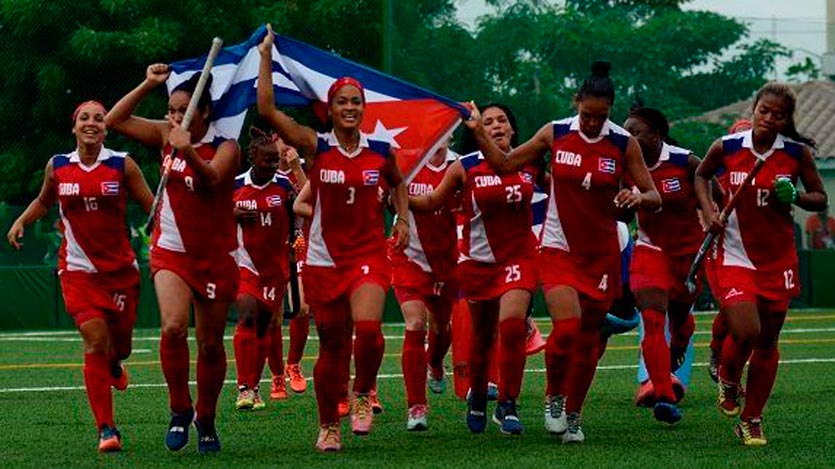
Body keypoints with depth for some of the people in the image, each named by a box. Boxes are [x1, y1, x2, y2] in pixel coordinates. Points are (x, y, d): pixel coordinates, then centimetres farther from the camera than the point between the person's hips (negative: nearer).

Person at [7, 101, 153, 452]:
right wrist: (21, 221, 5)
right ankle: (105, 428, -11)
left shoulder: (122, 165, -3)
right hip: (78, 269, 0)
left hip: (121, 267, 0)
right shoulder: (57, 167, 3)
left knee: (119, 343, 8)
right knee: (95, 340, -15)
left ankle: (113, 365, 50)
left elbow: (153, 207, -1)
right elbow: (43, 201, 22)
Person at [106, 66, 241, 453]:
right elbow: (115, 120, 3)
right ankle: (179, 410, -5)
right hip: (171, 251, 2)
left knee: (210, 344, 6)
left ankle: (206, 418, 27)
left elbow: (212, 178, -30)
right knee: (173, 327, -22)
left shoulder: (225, 147, -10)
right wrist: (148, 85, -5)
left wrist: (188, 150, -46)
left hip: (215, 257, -2)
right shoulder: (165, 136, 2)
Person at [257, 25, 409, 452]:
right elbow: (267, 109, -13)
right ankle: (328, 426, 23)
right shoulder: (315, 147, -4)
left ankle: (363, 394, 3)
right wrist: (266, 55, -13)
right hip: (324, 259, 0)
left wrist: (403, 219, 13)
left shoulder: (381, 152, 2)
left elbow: (397, 183, 25)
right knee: (331, 348, 5)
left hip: (369, 256, 0)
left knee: (368, 328, -25)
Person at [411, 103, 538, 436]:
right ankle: (477, 397, 34)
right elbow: (432, 201, 5)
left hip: (519, 257, 0)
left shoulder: (529, 165, 2)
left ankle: (507, 405, -11)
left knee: (512, 324, -19)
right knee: (482, 335, 9)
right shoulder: (465, 168, -3)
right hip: (478, 260, 0)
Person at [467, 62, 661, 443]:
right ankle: (553, 396, 5)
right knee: (566, 328, -20)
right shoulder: (555, 133, -3)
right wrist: (478, 132, -4)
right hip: (559, 249, -1)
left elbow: (654, 197, -1)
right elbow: (505, 164, 8)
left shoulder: (624, 144, -4)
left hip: (602, 254, 1)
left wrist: (638, 198, -24)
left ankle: (572, 415, 23)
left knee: (588, 340, 6)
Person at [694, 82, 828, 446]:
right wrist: (709, 211, -1)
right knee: (745, 333, -17)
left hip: (778, 259, 2)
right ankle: (728, 381, 18)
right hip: (735, 255, -2)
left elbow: (820, 198, 6)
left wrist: (794, 197, -15)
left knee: (767, 343, 7)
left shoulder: (797, 153, -4)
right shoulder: (726, 148, -6)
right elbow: (701, 175, 15)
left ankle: (751, 419, 22)